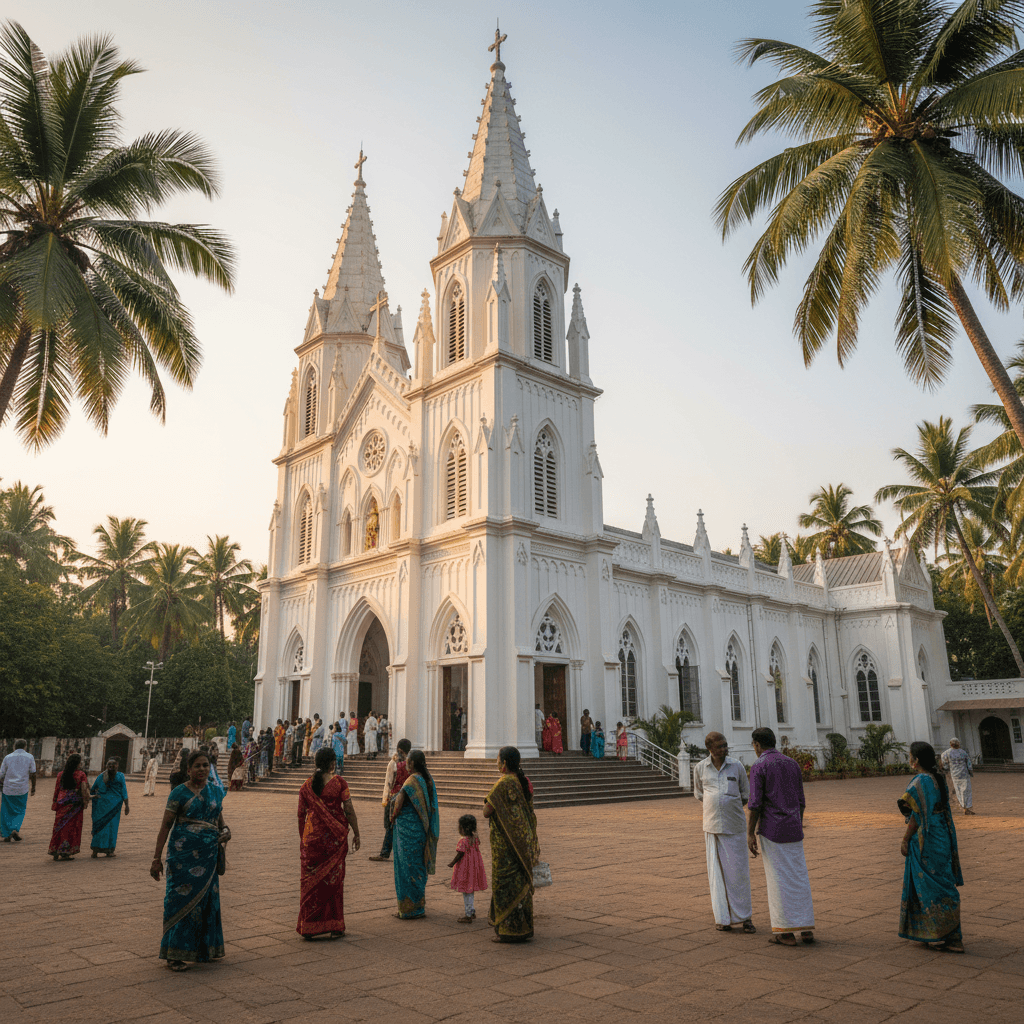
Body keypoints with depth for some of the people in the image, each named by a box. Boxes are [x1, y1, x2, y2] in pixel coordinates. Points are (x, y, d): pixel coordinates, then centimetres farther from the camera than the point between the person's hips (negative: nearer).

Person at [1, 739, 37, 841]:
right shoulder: (29, 757, 2)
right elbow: (32, 774, 1)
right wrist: (33, 788, 10)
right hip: (22, 790, -1)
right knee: (20, 810, 13)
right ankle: (15, 829, -8)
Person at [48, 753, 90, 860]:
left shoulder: (61, 775, 6)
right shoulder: (81, 775, -6)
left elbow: (56, 790, 9)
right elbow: (84, 790, -12)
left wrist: (55, 803, 17)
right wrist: (85, 802, -1)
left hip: (62, 803, 4)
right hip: (75, 804, -4)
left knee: (60, 827, 11)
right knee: (71, 828, 4)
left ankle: (56, 852, 12)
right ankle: (65, 853, 4)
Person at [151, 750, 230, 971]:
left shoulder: (215, 792, 9)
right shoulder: (179, 793, -5)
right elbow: (165, 826, -4)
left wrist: (225, 830, 1)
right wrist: (157, 859, -6)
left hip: (208, 854, 5)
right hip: (183, 853, -5)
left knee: (206, 898, 10)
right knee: (182, 898, -3)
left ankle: (204, 948, 24)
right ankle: (175, 954, 7)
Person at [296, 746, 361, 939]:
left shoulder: (307, 785, -1)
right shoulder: (339, 783, -9)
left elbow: (301, 814, 4)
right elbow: (349, 811, -8)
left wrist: (302, 837, 17)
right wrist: (356, 834, 3)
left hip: (312, 836, 2)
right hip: (335, 837, -2)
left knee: (311, 880, 11)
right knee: (334, 879, 8)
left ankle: (308, 926, 13)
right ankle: (334, 926, 13)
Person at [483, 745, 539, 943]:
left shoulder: (503, 784, -20)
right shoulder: (525, 782, 5)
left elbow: (486, 812, -17)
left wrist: (489, 798, 1)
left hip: (505, 842, -8)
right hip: (524, 840, 8)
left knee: (505, 884, 2)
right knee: (521, 882, 16)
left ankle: (509, 931, 8)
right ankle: (524, 928, 26)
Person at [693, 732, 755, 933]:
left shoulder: (737, 766, -2)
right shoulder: (700, 768, 0)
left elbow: (745, 793, 12)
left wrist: (732, 811, 9)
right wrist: (714, 808, 9)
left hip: (735, 826, 0)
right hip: (712, 826, 0)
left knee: (739, 870, 2)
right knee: (717, 872, 4)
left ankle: (745, 917, 15)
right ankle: (722, 917, 15)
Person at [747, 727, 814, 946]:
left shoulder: (759, 767, -10)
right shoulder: (792, 764, 8)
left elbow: (754, 803, -15)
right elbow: (800, 801, 13)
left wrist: (750, 834, -10)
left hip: (771, 830, -5)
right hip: (793, 829, 5)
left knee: (778, 879, 1)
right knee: (799, 877, 12)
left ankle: (786, 932, 5)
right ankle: (806, 929, 13)